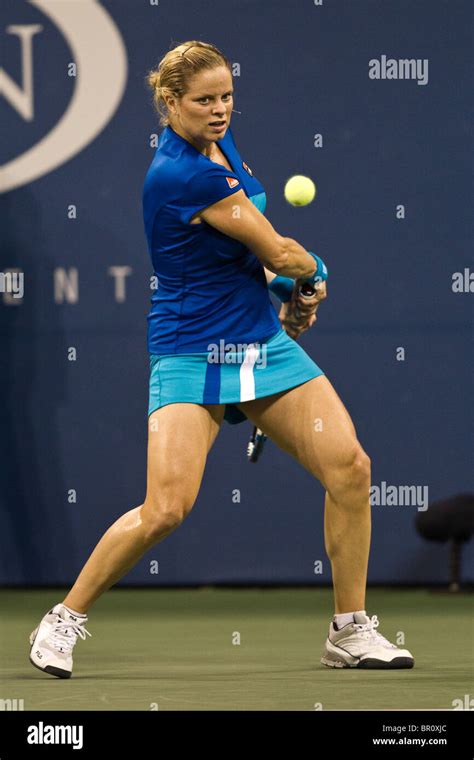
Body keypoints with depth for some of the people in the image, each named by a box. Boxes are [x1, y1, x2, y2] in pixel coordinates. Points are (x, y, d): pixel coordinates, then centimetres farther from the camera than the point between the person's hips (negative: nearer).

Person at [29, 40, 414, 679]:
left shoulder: (220, 142, 7)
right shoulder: (181, 175, -22)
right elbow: (279, 253, -15)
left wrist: (286, 283, 9)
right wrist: (311, 276, 6)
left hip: (264, 340, 8)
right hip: (193, 354, -8)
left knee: (350, 468, -5)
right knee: (167, 509, -19)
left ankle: (350, 632, 6)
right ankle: (64, 621, 2)